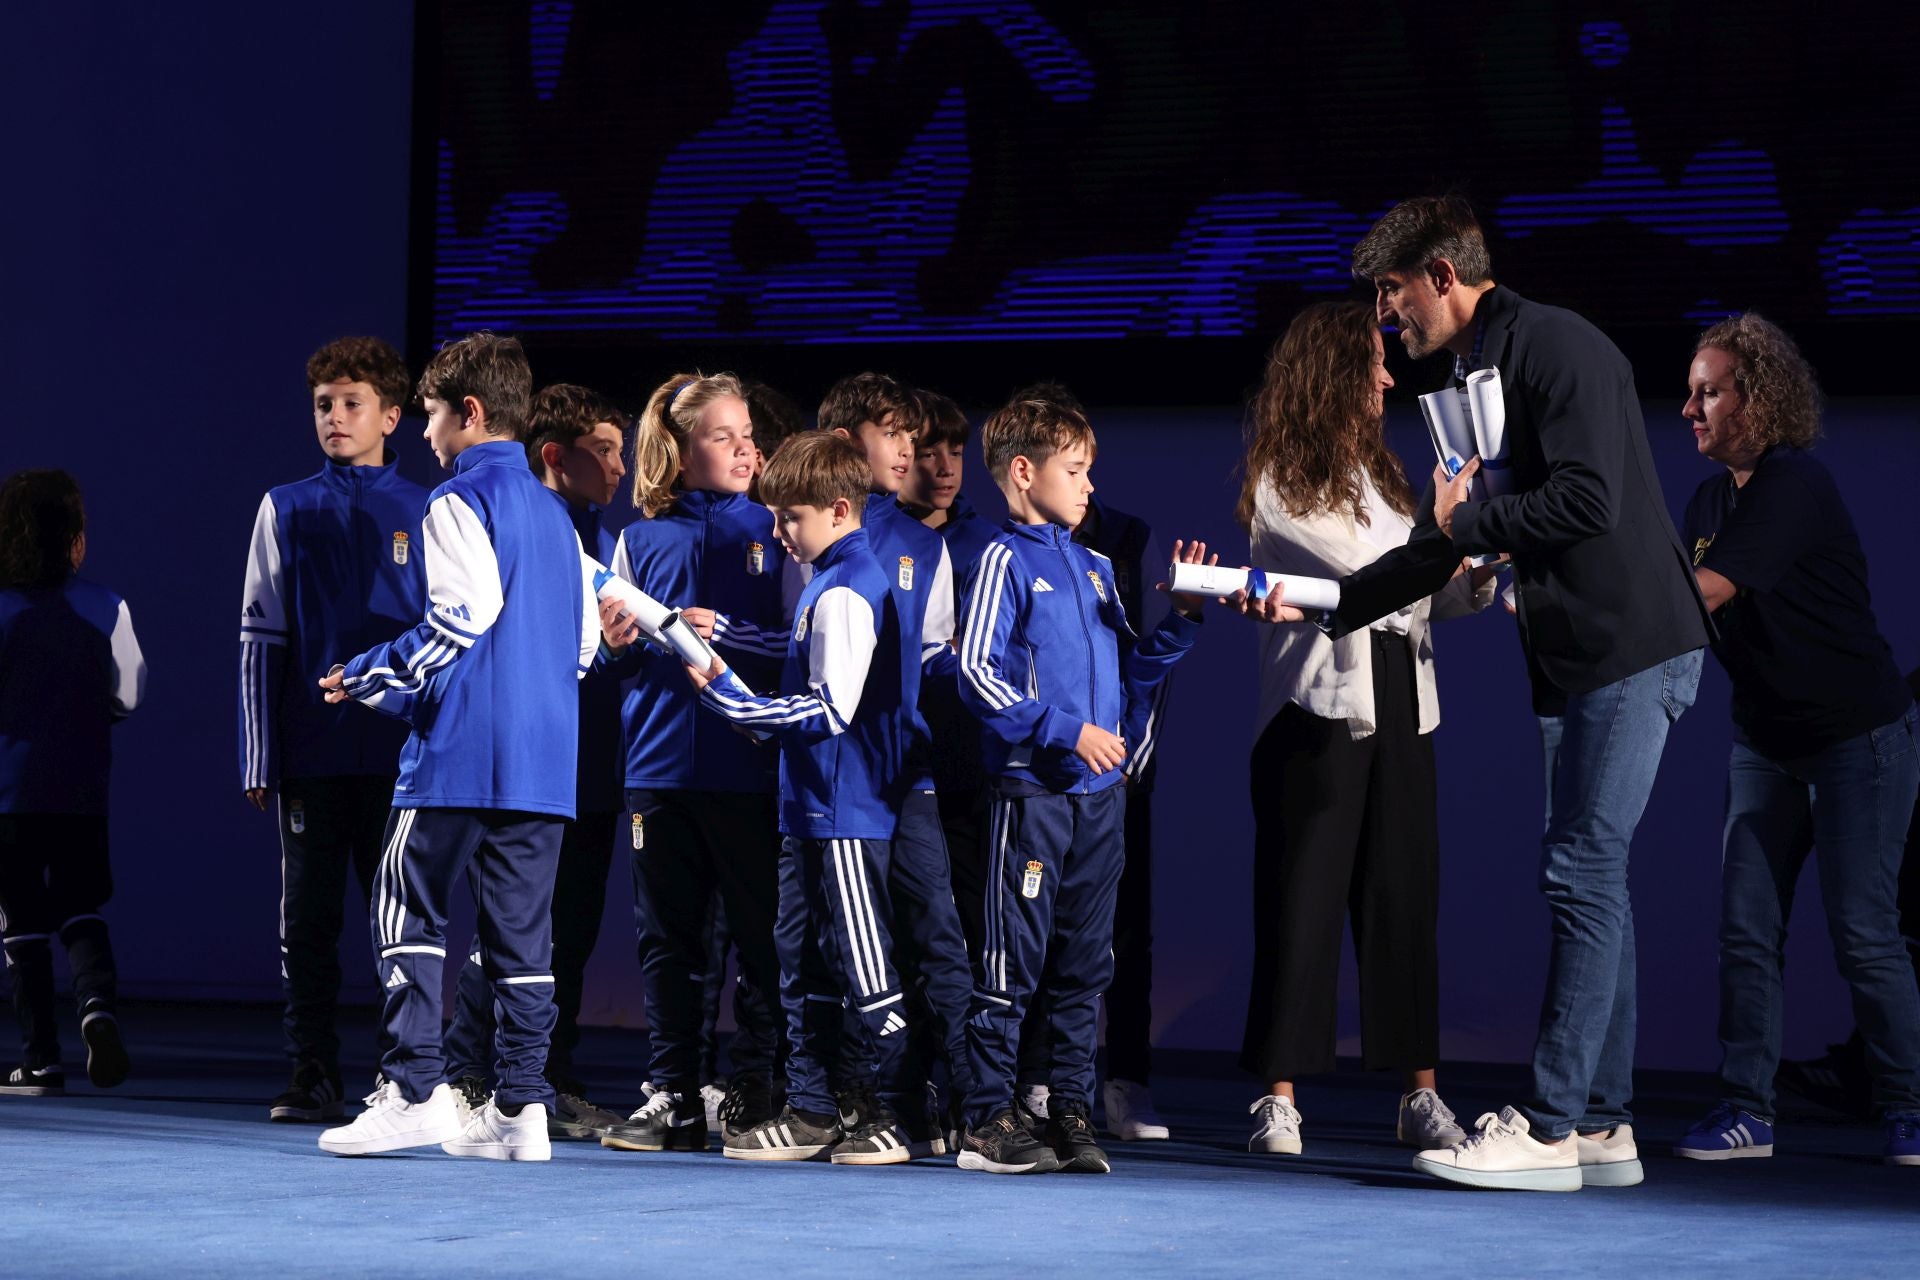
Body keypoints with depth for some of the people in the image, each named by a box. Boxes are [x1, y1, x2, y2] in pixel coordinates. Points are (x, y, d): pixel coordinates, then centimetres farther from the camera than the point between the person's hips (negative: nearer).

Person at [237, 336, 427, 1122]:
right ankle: (313, 1077, 11)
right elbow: (261, 639, 6)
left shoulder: (426, 514, 6)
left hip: (401, 754, -1)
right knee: (307, 921, 4)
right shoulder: (286, 511, 7)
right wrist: (259, 760, 1)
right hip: (311, 754, 1)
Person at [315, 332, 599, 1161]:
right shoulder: (553, 511, 18)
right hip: (546, 758, 7)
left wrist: (370, 679, -5)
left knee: (410, 909, 0)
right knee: (520, 927, 6)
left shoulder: (461, 500, -5)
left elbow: (462, 617, -16)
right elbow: (586, 638, 18)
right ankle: (520, 1107, 3)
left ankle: (414, 1090, -7)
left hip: (461, 751, -7)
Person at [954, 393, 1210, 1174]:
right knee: (1013, 961, -4)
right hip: (1032, 788, -7)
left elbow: (1127, 676, 20)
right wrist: (1064, 730, -16)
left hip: (1100, 792, 7)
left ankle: (1071, 1112, 15)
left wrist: (1182, 620, 7)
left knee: (1085, 963, 9)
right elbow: (977, 673, -11)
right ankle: (990, 1120, 0)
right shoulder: (1007, 560, -3)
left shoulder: (1094, 568, 17)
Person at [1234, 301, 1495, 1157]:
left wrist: (1474, 583, -3)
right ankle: (1280, 1099, -1)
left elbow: (1421, 594, 15)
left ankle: (1420, 1094, 6)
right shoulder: (1281, 481, -4)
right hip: (1320, 709, -7)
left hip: (1398, 708, 7)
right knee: (1304, 900, -4)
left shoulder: (1377, 471, 18)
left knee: (1406, 895, 4)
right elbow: (1368, 572, -13)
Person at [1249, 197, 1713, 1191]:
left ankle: (1548, 1128, -11)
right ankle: (1602, 1126, 11)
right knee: (1589, 878, 8)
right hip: (1569, 660, 10)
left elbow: (1588, 502, -23)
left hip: (1634, 646, -10)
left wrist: (1464, 522, -10)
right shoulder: (1470, 381, 19)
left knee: (1581, 874, -11)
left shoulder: (1556, 348, -11)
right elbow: (1437, 553, 24)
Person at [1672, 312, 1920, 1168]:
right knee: (1746, 928, 1)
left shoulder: (1792, 486, -19)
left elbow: (1702, 592, -26)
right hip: (1767, 737, 8)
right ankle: (1745, 1112, 4)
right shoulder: (1714, 496, 9)